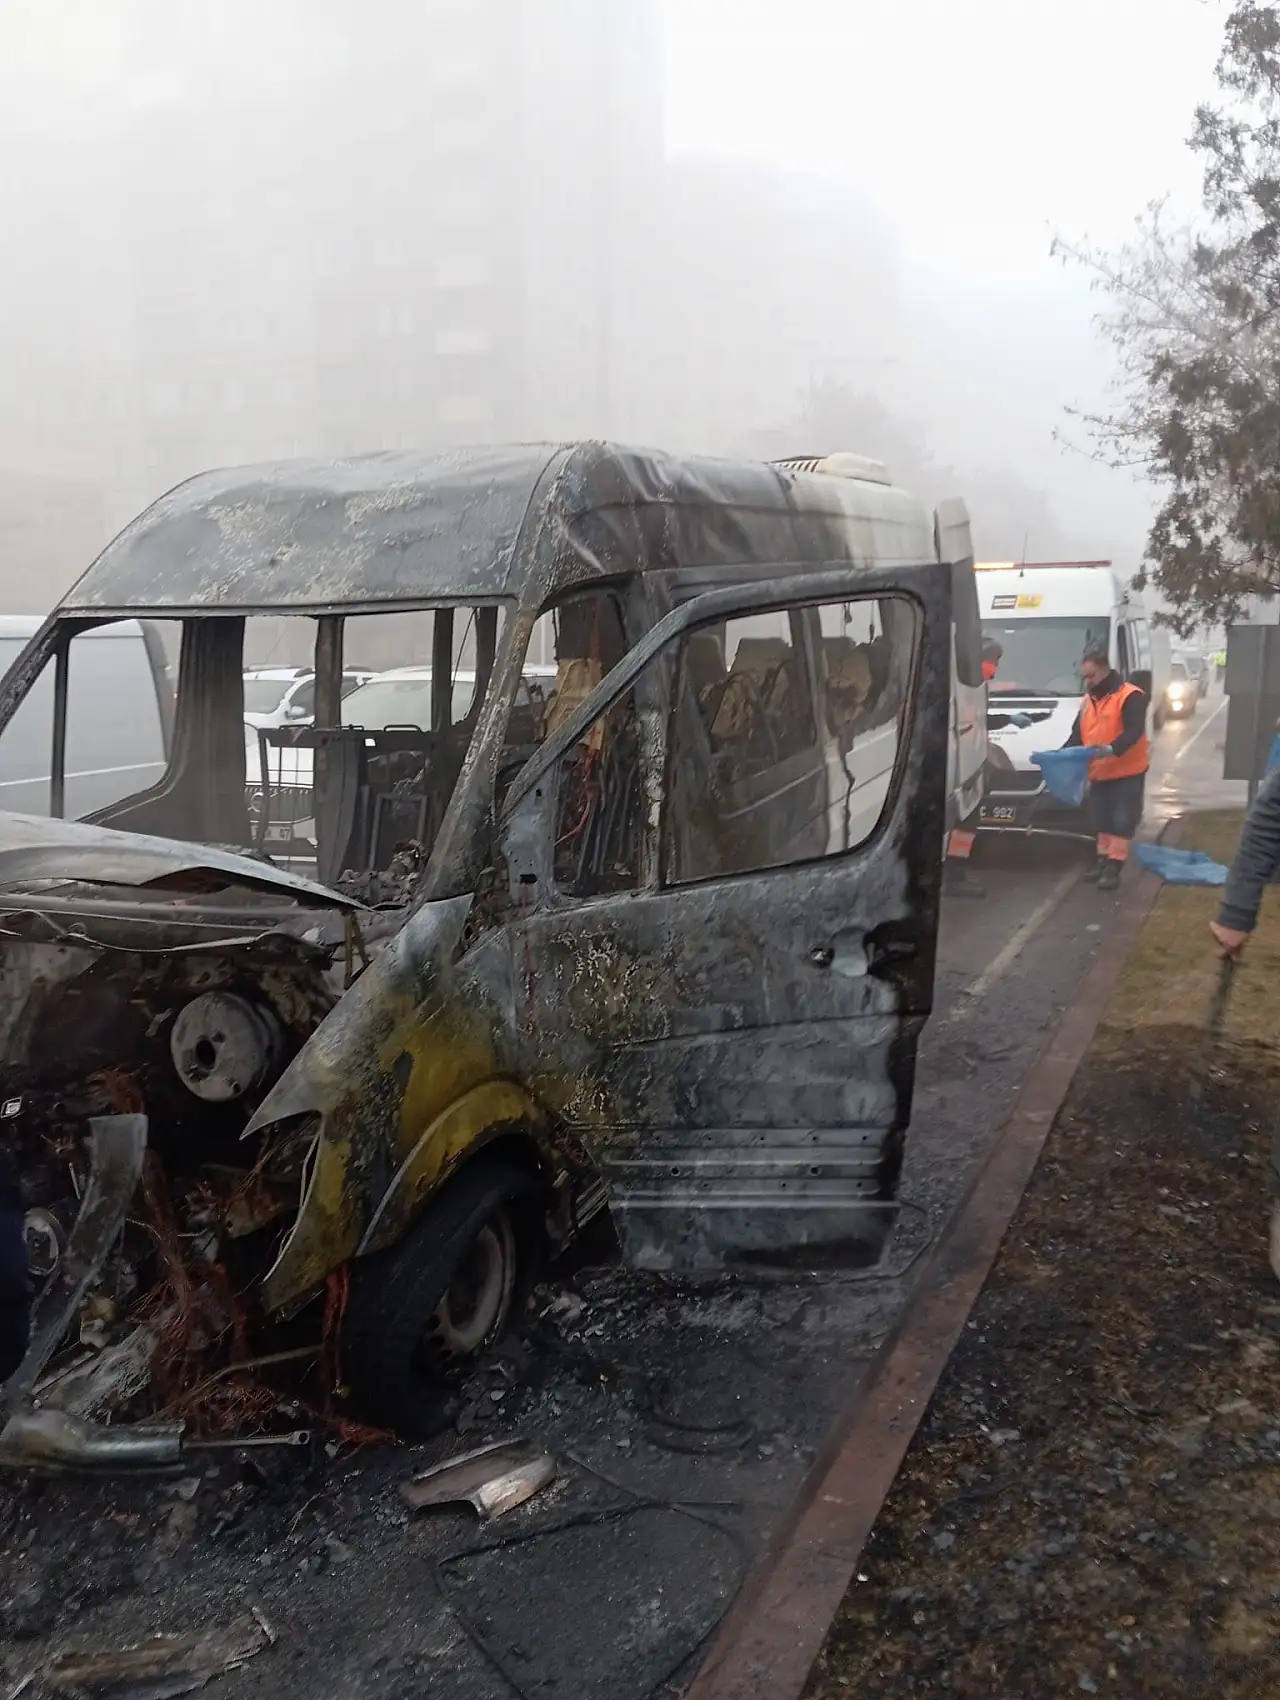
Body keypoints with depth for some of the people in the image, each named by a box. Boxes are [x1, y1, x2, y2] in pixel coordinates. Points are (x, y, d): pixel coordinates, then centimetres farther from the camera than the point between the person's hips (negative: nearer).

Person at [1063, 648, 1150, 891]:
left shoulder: (1130, 696, -13)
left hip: (1127, 772, -7)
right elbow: (1077, 736, 15)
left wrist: (1111, 749, -40)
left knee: (1122, 820, -5)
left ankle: (1114, 866, -4)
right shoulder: (1087, 701, 12)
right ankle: (1104, 859, 25)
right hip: (1099, 773, 8)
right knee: (1103, 821, 15)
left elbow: (1134, 731, -25)